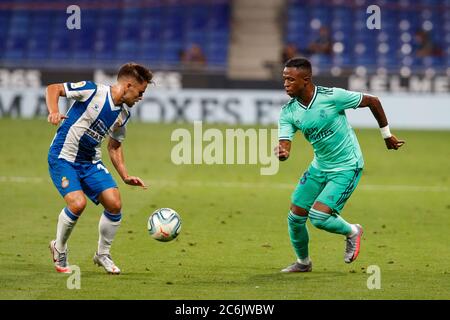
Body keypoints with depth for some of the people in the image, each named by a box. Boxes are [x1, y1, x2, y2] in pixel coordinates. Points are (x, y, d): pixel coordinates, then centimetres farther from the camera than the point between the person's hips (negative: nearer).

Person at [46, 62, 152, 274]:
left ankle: (103, 255, 15)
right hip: (63, 158, -6)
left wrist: (125, 177, 9)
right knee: (78, 203, -25)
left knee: (114, 204, -9)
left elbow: (114, 146, 18)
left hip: (91, 162, 6)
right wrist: (54, 111, -29)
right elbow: (53, 88, -11)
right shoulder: (92, 91, -15)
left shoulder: (123, 114, 5)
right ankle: (59, 249, 4)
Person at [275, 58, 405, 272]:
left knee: (318, 217, -19)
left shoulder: (332, 97, -21)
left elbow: (372, 101, -8)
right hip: (320, 166, 6)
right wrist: (281, 153, -41)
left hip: (347, 168, -6)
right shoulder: (288, 112, -7)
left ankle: (352, 232, 13)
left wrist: (387, 135, 2)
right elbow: (284, 147, -14)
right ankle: (303, 262, 31)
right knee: (295, 217, 4)